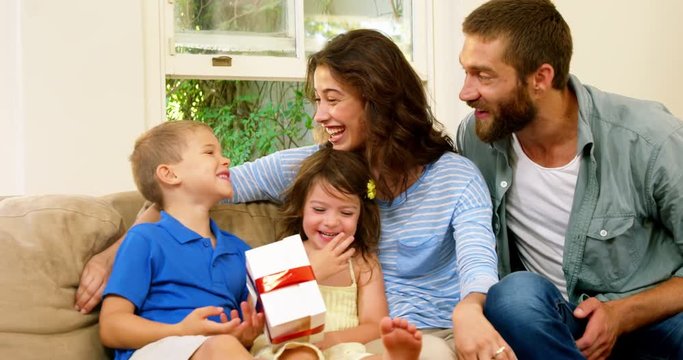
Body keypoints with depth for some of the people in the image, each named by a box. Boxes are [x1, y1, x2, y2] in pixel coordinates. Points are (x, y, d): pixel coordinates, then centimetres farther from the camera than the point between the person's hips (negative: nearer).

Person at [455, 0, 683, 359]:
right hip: (544, 317, 4)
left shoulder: (651, 141, -16)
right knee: (516, 293, -32)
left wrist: (623, 315, -19)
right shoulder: (475, 136, -6)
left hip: (652, 315, -3)